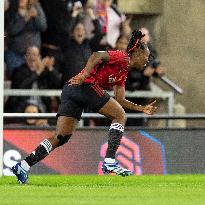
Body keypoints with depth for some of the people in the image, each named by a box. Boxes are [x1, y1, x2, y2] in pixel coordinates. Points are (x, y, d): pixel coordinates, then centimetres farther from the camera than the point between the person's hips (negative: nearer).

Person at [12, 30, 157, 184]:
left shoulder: (123, 73, 29)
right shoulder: (122, 57, 2)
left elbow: (120, 100, 30)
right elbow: (97, 56, -13)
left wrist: (142, 109, 30)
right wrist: (84, 75, -25)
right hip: (86, 86, -9)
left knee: (61, 137, 2)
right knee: (120, 116, -1)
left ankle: (23, 166, -8)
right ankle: (109, 162, -9)